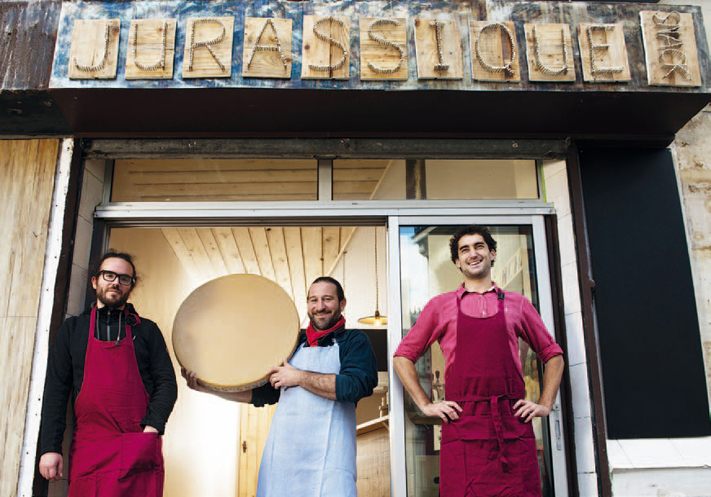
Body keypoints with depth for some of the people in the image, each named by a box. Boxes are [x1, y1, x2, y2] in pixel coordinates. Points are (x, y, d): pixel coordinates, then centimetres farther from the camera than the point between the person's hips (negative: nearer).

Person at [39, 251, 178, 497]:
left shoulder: (146, 330, 11)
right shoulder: (72, 329, 14)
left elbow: (167, 383, 5)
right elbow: (56, 390, 9)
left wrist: (152, 428, -11)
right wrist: (50, 447, 0)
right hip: (87, 447, 1)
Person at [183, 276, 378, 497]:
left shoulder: (354, 341, 5)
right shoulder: (293, 344, 20)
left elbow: (356, 386, -13)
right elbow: (263, 393, 21)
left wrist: (299, 377, -7)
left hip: (327, 460, -4)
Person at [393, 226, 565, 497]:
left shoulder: (517, 304, 15)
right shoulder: (440, 306, 11)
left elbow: (553, 355, 22)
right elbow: (403, 355, 13)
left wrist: (545, 403, 11)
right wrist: (425, 404, 5)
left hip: (513, 424, 1)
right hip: (462, 426, -1)